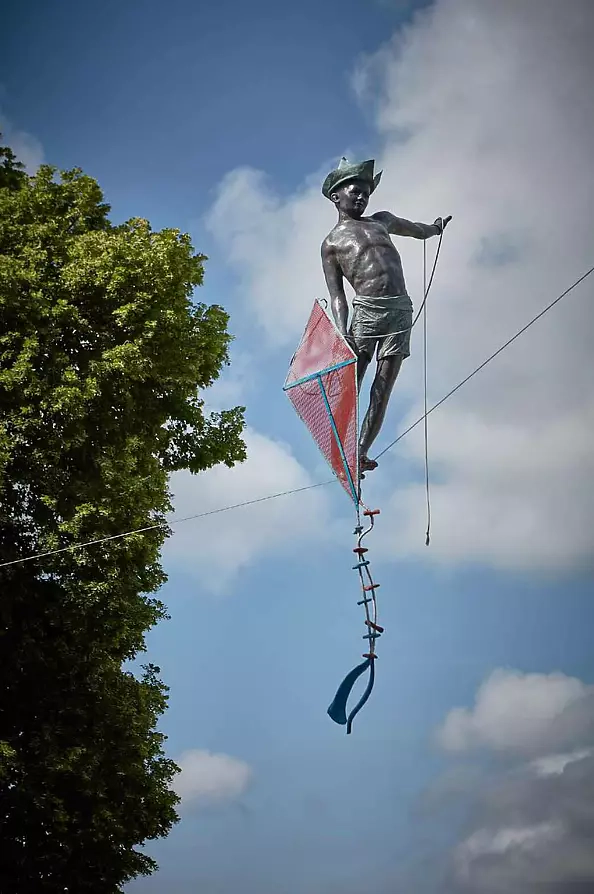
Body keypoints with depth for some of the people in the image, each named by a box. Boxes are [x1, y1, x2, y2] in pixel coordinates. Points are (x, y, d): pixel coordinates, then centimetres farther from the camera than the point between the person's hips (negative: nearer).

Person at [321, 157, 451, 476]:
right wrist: (343, 334, -11)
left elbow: (418, 230, 43)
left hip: (401, 312, 4)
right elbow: (336, 295, 1)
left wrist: (434, 228, 26)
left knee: (382, 390, -3)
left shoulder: (381, 221, 22)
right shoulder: (331, 243, 10)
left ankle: (362, 452, -3)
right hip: (366, 311, -4)